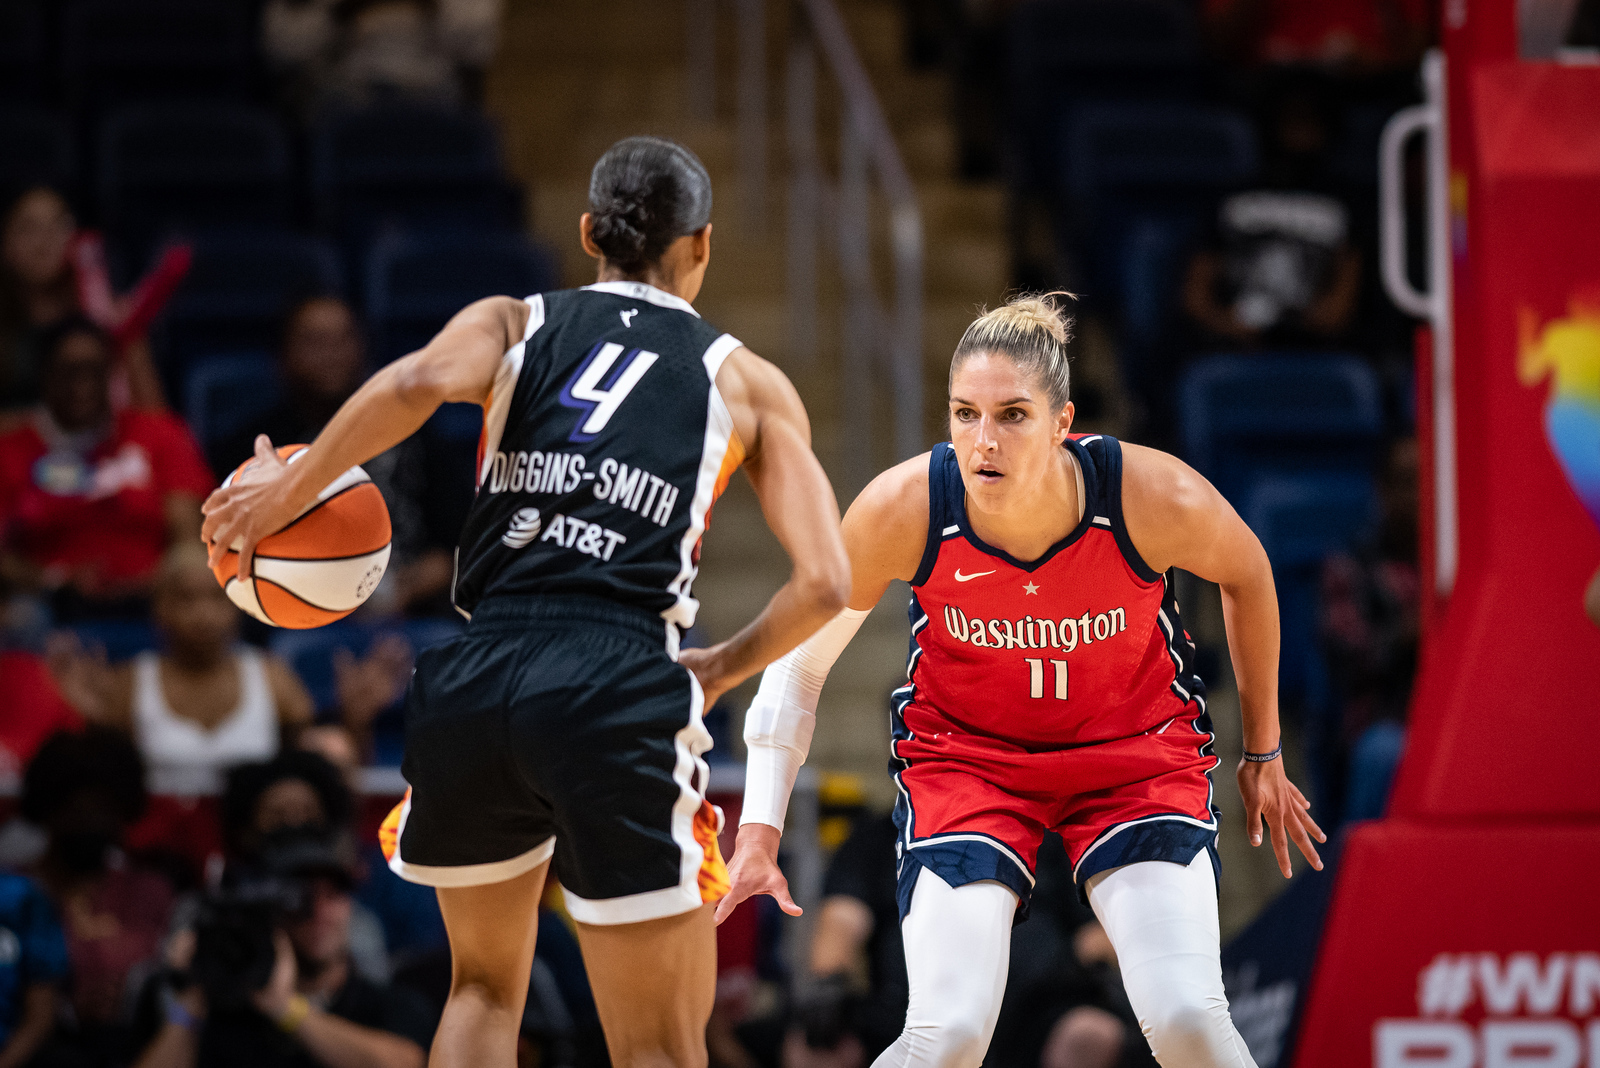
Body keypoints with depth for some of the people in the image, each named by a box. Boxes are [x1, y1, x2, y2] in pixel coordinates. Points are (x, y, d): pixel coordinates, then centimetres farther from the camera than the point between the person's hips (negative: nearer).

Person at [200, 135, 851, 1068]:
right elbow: (825, 582, 6)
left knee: (485, 987, 27)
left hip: (474, 677, 3)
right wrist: (724, 667, 23)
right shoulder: (748, 382, 17)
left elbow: (421, 381, -7)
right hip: (618, 690, -3)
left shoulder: (512, 325, 18)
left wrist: (286, 491, 4)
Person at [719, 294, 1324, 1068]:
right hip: (964, 753, 0)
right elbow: (800, 656, -7)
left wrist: (1262, 752, 9)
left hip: (1137, 752, 0)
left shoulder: (1156, 498, -26)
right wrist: (760, 828, -10)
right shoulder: (902, 510, -25)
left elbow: (1246, 575, -2)